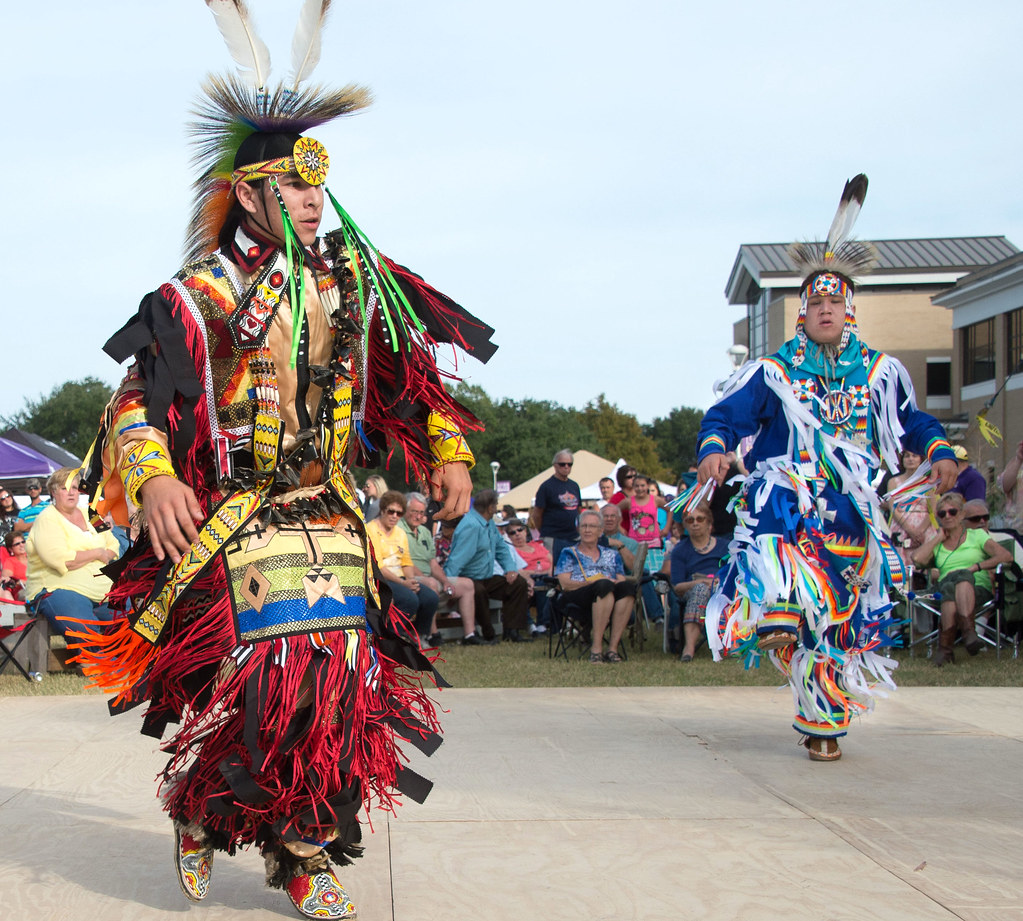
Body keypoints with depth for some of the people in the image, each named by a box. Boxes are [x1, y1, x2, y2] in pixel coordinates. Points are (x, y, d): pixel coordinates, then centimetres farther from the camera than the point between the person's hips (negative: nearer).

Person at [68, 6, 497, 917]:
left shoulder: (355, 284, 12)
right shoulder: (200, 297, -2)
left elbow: (410, 375, 21)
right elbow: (139, 401, -6)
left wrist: (447, 454, 12)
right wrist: (153, 478, -24)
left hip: (333, 517, 4)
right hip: (235, 524, -4)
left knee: (340, 679, 0)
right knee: (253, 680, -11)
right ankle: (199, 812, 19)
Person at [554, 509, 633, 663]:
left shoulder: (611, 555, 28)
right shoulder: (569, 554, 19)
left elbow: (622, 581, 17)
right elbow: (565, 584, 3)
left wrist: (617, 582, -9)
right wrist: (592, 582, -12)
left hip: (612, 597, 3)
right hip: (578, 598, -3)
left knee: (626, 587, -33)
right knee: (604, 586, -38)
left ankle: (613, 647, -38)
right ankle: (596, 647, -42)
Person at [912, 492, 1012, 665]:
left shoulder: (977, 535, 19)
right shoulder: (936, 543, 26)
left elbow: (1006, 556, 3)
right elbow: (917, 559, 4)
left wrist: (976, 567, -7)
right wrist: (939, 538, 14)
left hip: (978, 589, -1)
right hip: (945, 591, 1)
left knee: (962, 575, -39)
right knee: (949, 587, -38)